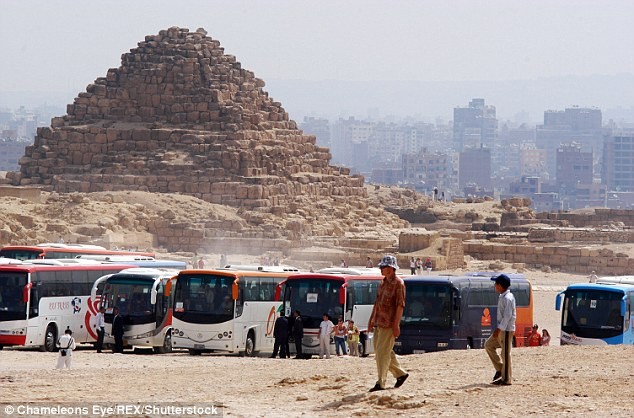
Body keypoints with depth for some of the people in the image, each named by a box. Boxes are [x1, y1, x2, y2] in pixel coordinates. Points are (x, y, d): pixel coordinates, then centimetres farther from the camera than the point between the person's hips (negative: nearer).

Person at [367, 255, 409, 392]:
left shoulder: (398, 283, -11)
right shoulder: (383, 283, 15)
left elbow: (400, 305, -15)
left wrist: (396, 325, -20)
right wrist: (372, 319, 19)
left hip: (389, 324, -9)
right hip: (379, 323, 9)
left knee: (383, 352, -9)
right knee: (379, 352, 13)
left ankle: (381, 383, -7)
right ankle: (400, 373, 25)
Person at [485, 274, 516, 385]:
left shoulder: (507, 298, -18)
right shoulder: (502, 297, 13)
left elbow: (507, 316, -23)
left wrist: (499, 329, -22)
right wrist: (498, 329, 19)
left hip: (506, 330, -11)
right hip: (501, 329, 11)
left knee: (505, 353, -5)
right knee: (489, 345, 15)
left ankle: (506, 379, 1)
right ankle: (500, 369, 17)